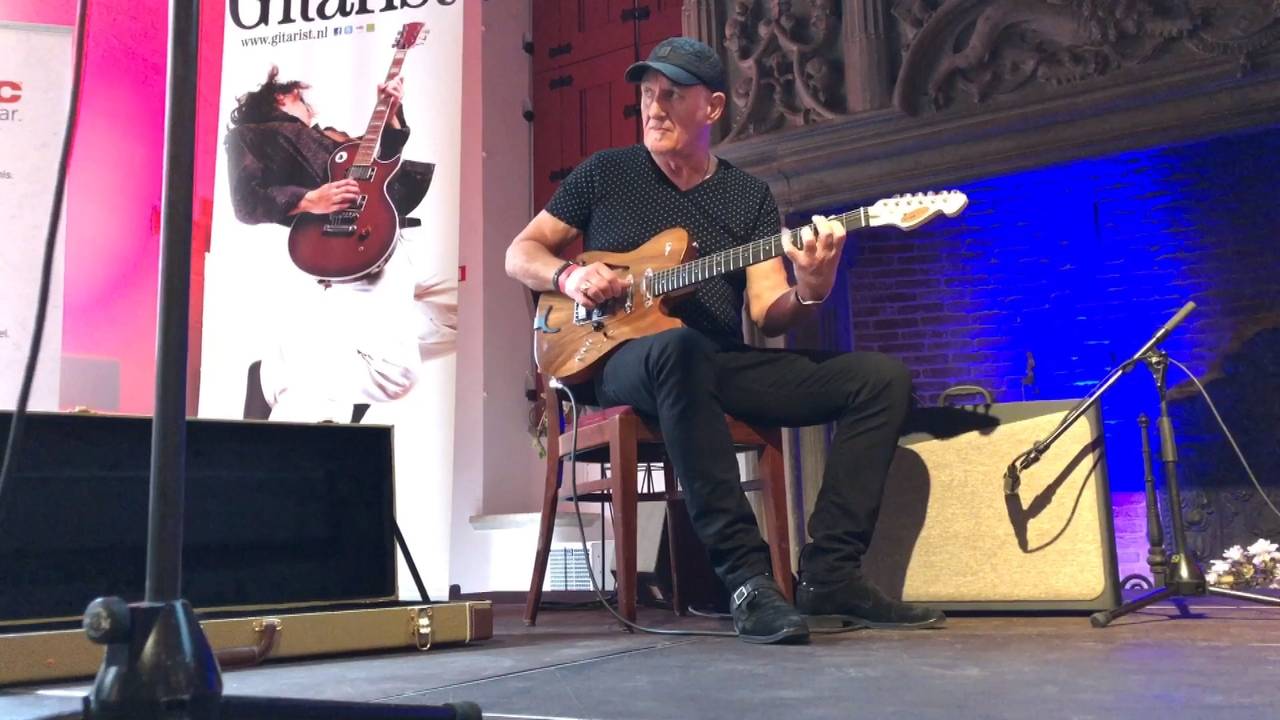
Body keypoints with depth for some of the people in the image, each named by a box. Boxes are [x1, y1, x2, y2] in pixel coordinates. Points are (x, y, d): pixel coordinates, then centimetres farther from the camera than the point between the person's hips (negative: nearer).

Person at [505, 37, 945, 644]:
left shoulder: (750, 196, 12)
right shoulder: (605, 173, 8)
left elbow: (766, 314, 3)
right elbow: (520, 253, 12)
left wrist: (808, 292, -20)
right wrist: (569, 276, -10)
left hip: (723, 365, 4)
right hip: (622, 359, -3)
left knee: (882, 377, -12)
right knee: (678, 347, -42)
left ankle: (828, 572, -15)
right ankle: (747, 577, -40)